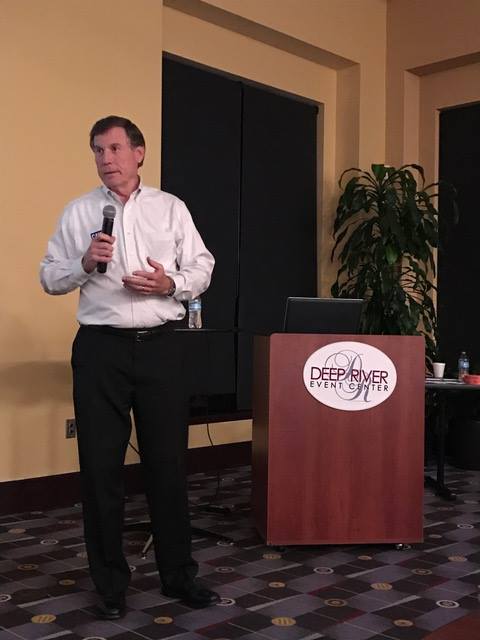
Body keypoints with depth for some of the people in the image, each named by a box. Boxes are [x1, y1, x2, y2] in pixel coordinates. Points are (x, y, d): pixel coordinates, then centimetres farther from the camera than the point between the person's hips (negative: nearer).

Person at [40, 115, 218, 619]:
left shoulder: (171, 208, 8)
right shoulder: (78, 212, 7)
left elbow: (202, 268, 8)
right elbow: (49, 277, 6)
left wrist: (171, 284, -11)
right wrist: (84, 264, -12)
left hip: (159, 346, 0)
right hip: (101, 348, 0)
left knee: (168, 463, 7)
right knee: (100, 468, 5)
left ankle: (178, 575, 22)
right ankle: (109, 585, 19)